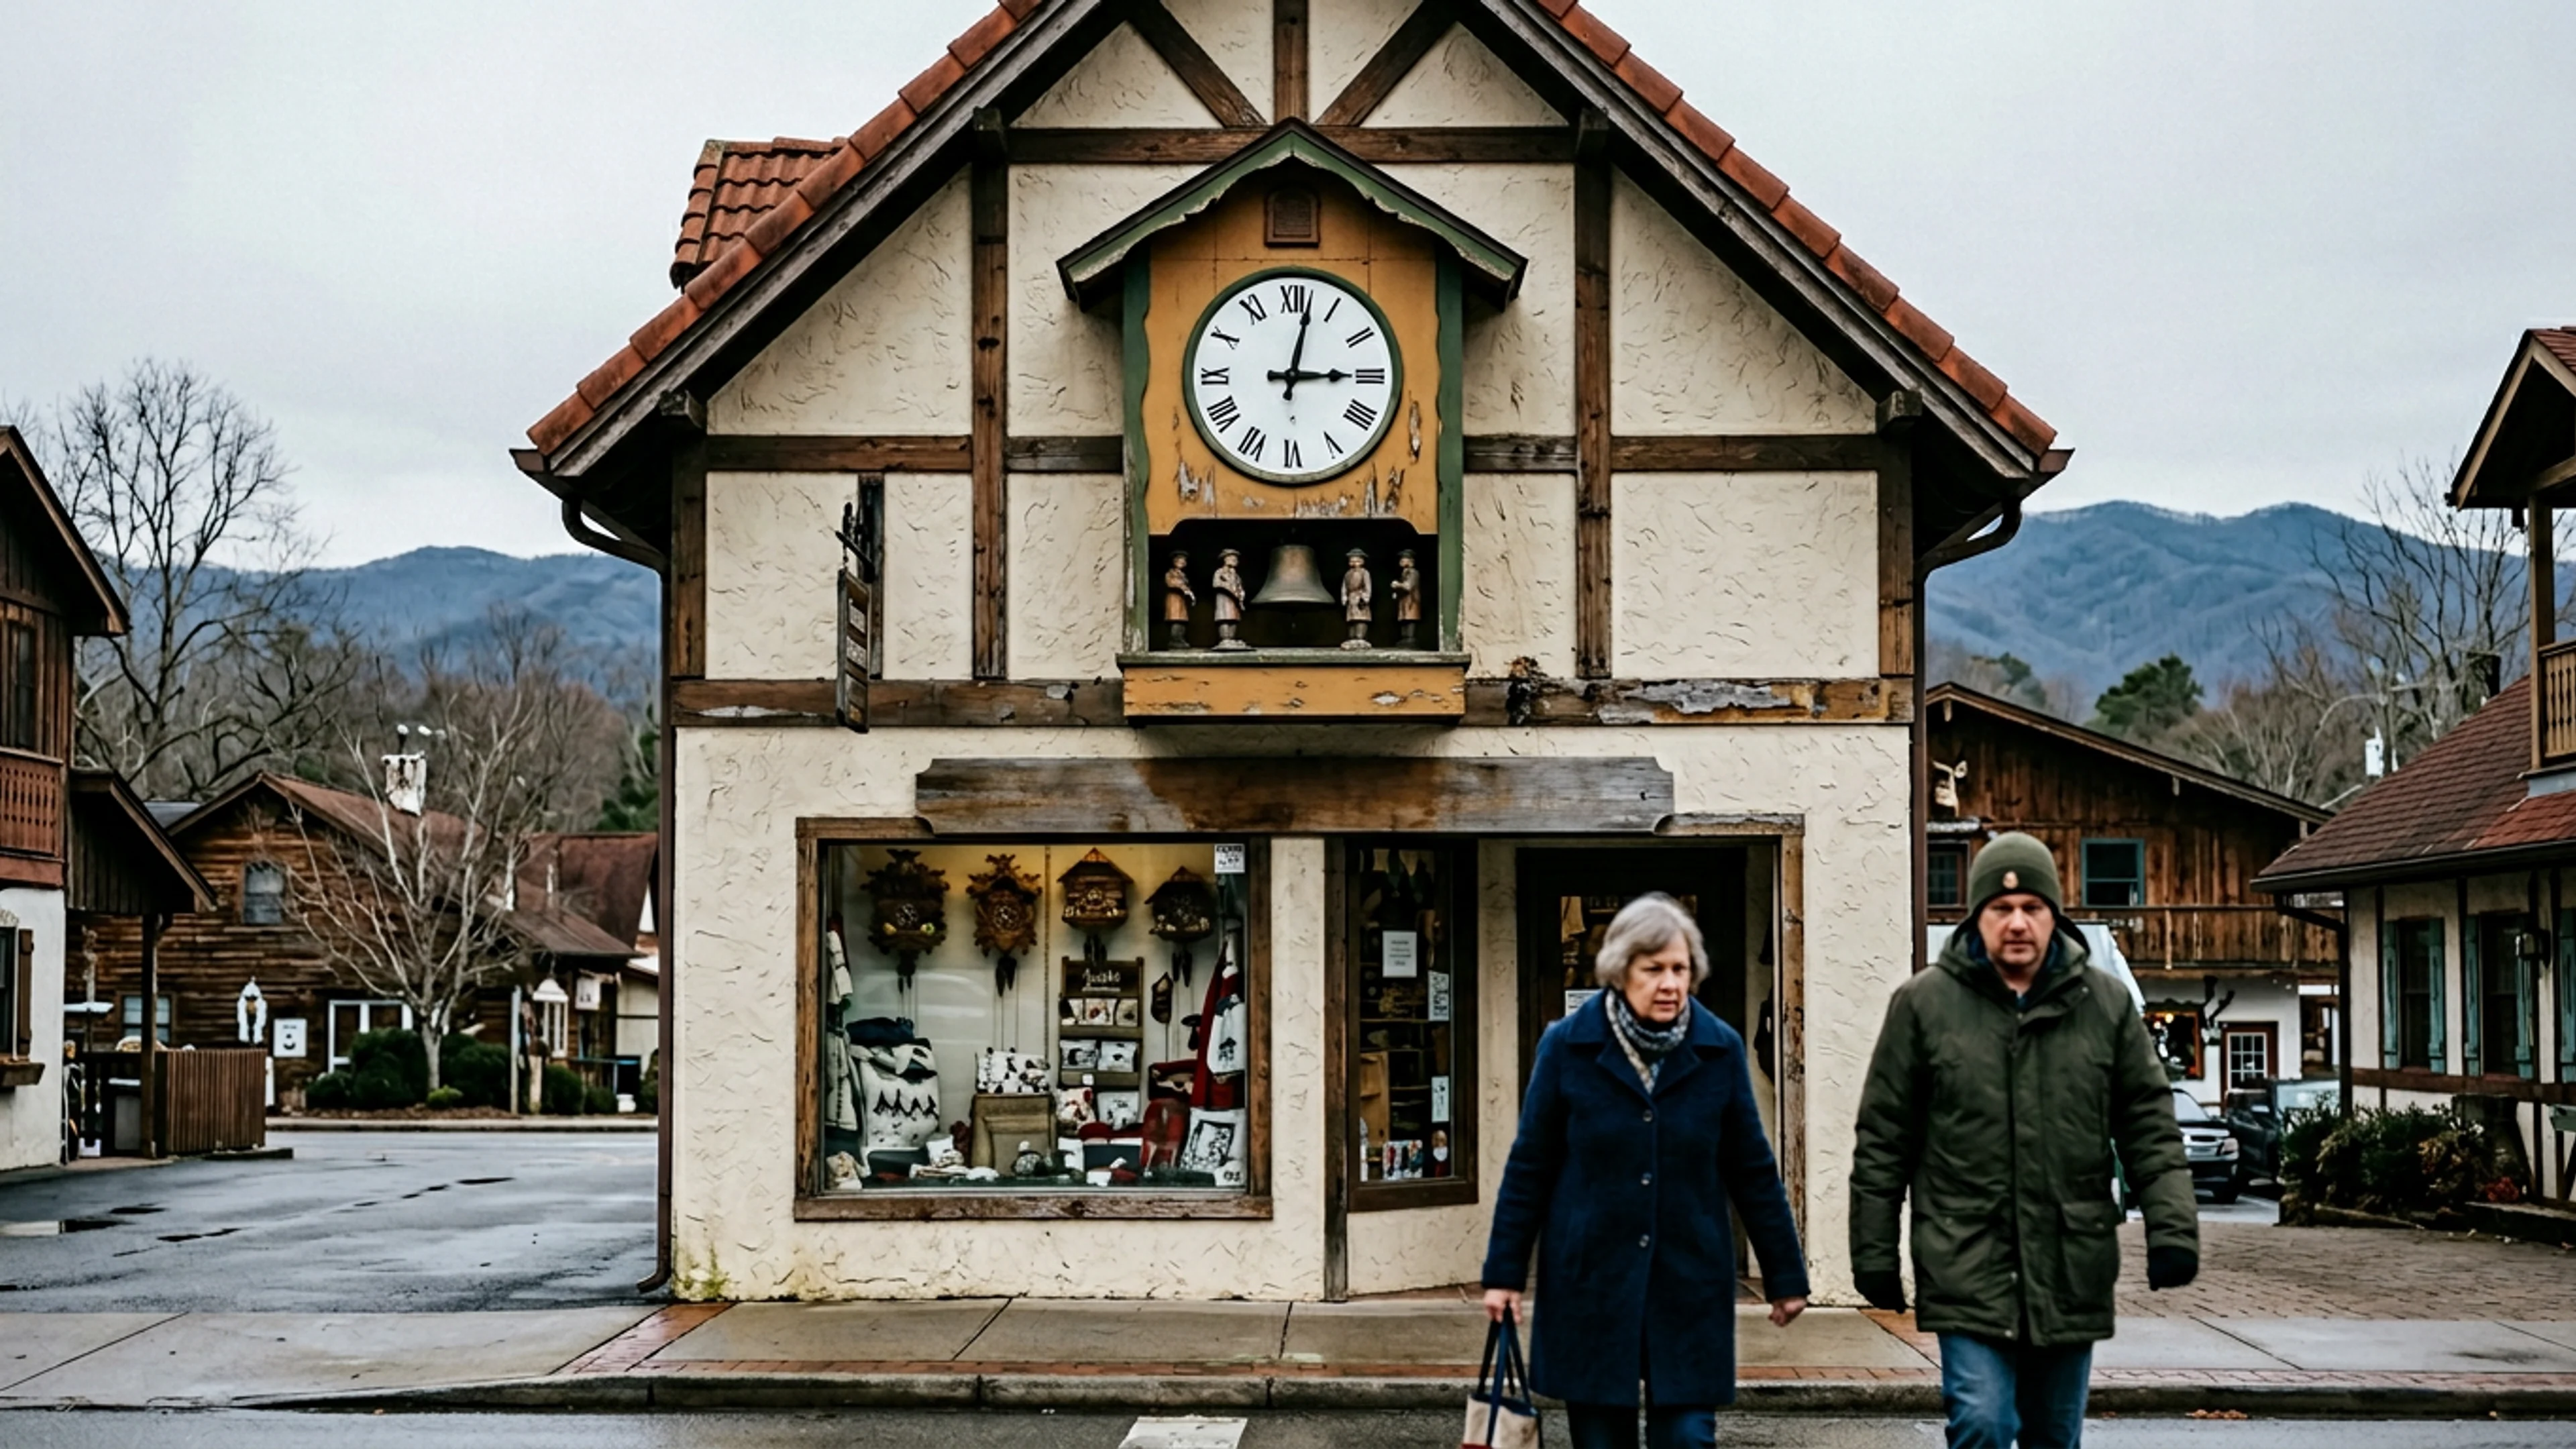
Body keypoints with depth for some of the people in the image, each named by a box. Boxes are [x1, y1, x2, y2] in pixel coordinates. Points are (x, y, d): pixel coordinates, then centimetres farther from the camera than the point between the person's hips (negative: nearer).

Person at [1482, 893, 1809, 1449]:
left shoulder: (1720, 1050, 1)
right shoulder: (1567, 1047, -3)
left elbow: (1753, 1171, 7)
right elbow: (1529, 1167, 3)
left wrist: (1785, 1277, 10)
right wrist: (1504, 1273, 1)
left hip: (1690, 1288, 0)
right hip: (1590, 1284, 0)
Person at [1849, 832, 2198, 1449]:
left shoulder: (2107, 1003, 6)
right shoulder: (1924, 1004, 0)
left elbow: (2150, 1128, 8)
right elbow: (1883, 1139, 3)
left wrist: (2172, 1227, -4)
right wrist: (1874, 1251, 1)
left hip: (2071, 1276, 3)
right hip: (1968, 1271, -3)